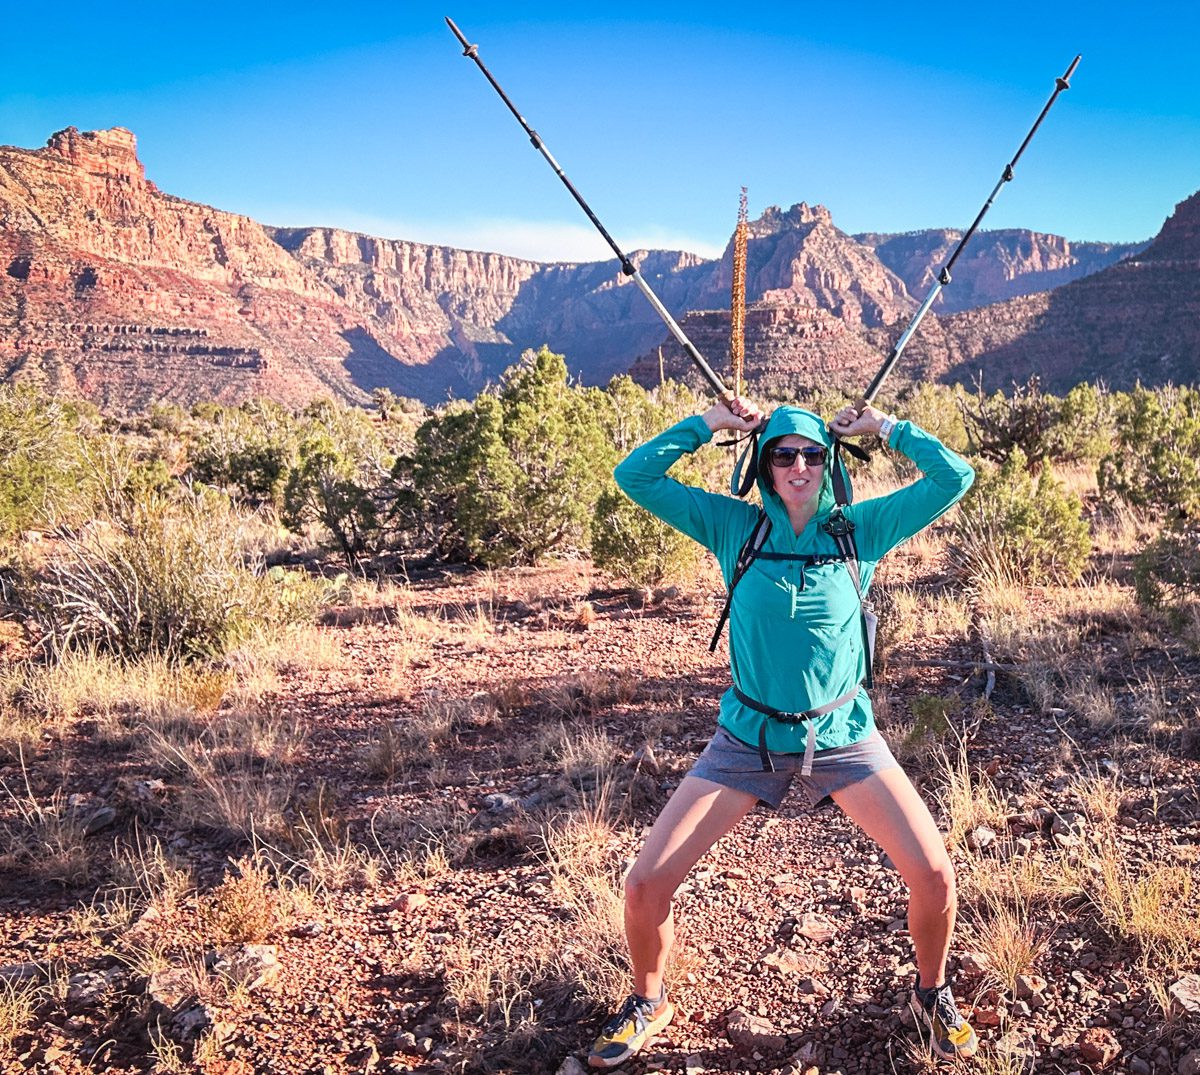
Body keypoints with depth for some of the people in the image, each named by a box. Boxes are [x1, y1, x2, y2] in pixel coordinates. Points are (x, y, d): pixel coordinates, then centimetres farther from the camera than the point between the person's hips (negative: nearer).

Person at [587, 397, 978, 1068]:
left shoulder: (861, 529, -1)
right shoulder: (734, 527, -2)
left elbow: (954, 477, -4)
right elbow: (634, 476, -6)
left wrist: (885, 427, -4)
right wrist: (708, 424, -8)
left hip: (843, 736, 0)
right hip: (748, 737, 0)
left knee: (934, 873, -7)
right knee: (647, 883, -6)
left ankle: (933, 993, 27)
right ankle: (649, 1001, 25)